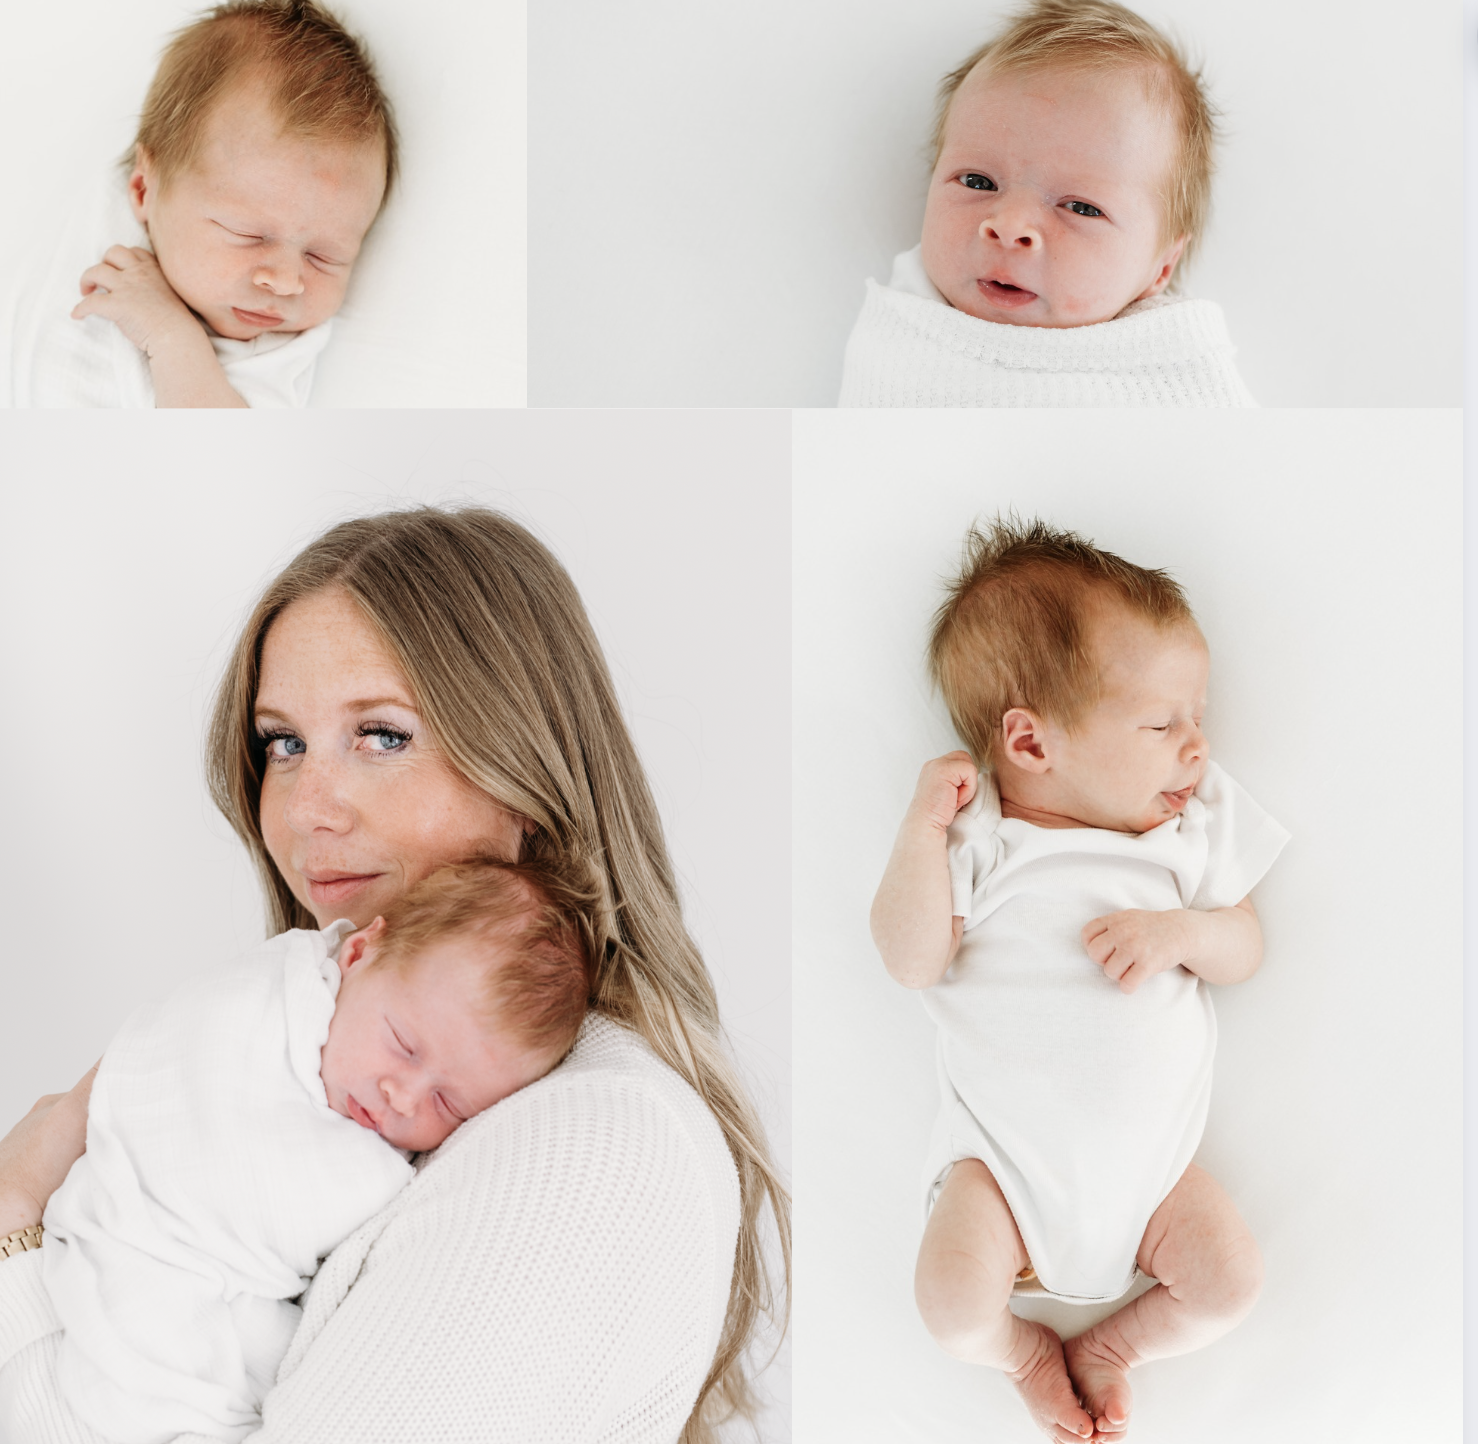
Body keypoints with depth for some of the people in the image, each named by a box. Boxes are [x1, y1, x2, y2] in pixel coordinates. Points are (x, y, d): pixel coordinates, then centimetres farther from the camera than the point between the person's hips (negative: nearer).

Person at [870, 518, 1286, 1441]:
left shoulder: (1192, 829, 2)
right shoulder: (980, 840, -9)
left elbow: (1246, 949, 5)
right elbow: (913, 961, -15)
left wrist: (1181, 930, -17)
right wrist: (924, 828, -24)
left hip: (1152, 1153, 3)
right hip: (1007, 1154, -3)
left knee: (1232, 1281, -11)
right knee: (955, 1304, -19)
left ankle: (1111, 1347, 19)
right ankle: (1025, 1352, 18)